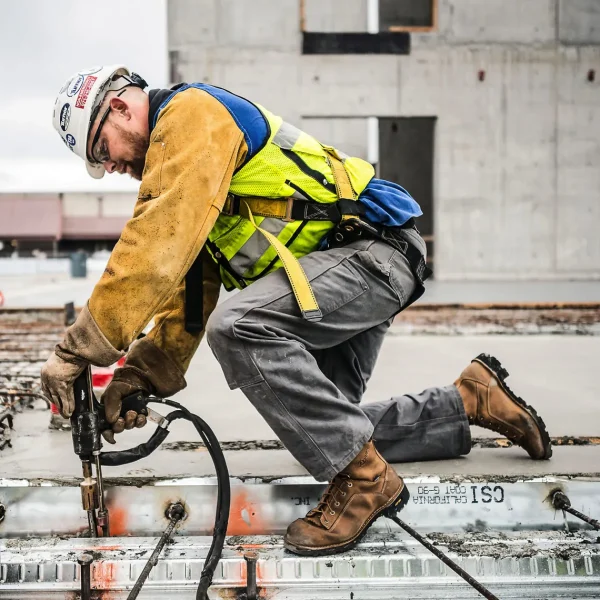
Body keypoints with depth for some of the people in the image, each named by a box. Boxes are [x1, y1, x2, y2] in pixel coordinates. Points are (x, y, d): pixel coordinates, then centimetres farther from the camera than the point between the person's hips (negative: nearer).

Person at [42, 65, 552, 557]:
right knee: (327, 429, 10)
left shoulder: (192, 112, -12)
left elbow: (159, 244, -23)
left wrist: (81, 347, -21)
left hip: (372, 246, -11)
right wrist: (143, 374, 7)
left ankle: (364, 478, -19)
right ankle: (470, 399, 25)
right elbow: (190, 289, 18)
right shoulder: (171, 166, 20)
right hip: (352, 273, 11)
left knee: (238, 326, -30)